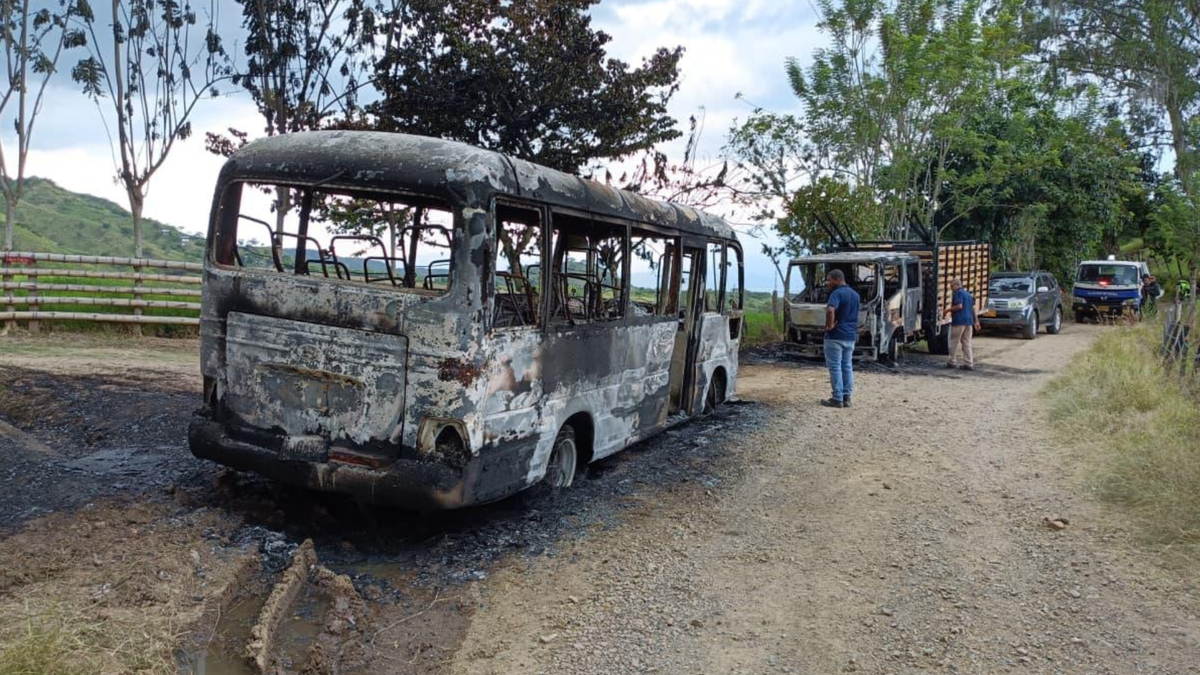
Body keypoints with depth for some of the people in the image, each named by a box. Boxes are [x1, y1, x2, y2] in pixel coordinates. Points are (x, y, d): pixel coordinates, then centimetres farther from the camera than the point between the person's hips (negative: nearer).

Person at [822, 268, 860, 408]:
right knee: (847, 366, 11)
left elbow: (830, 310, -32)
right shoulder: (854, 294, 14)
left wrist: (829, 325, -20)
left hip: (836, 335, -8)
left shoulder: (837, 293, -15)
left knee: (835, 367, -3)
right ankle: (846, 398, 14)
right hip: (851, 336, 8)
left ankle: (837, 399, -1)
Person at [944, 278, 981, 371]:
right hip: (969, 321, 8)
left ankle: (952, 362, 8)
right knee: (967, 343, 8)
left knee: (954, 342, 3)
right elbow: (973, 308, 18)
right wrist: (976, 321, 19)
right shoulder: (968, 293, 17)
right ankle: (969, 364, 6)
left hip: (959, 321, -8)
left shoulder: (958, 293, -9)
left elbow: (959, 306, -21)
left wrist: (948, 310, -7)